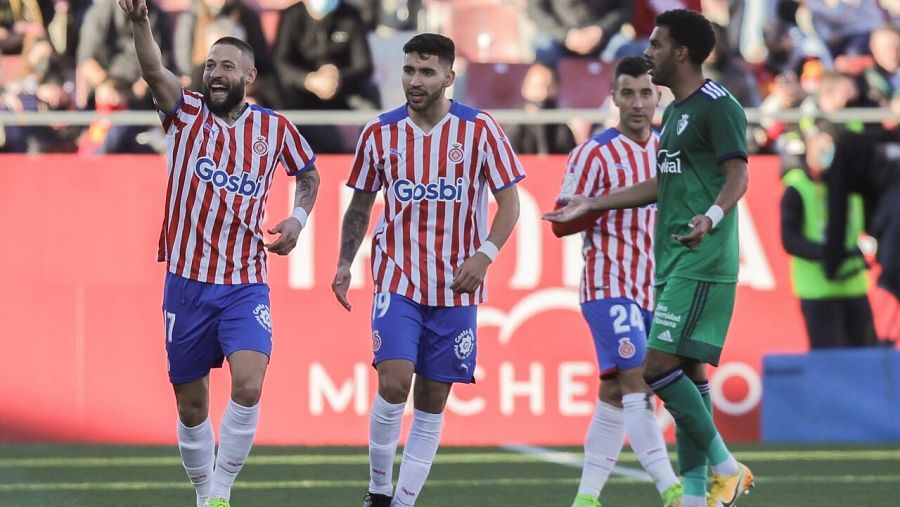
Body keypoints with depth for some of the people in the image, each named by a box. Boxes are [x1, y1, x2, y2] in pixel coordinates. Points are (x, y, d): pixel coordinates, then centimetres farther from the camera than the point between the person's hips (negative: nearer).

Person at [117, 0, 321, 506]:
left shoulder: (275, 129, 3)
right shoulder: (187, 113, -1)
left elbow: (309, 175, 23)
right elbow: (155, 71, -22)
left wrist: (298, 218, 3)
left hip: (246, 285, 0)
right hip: (187, 283, 0)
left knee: (248, 387, -21)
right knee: (192, 406, 6)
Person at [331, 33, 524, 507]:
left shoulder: (479, 129, -5)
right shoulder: (379, 133, 0)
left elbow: (508, 200, 0)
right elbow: (360, 206, 12)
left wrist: (484, 254, -15)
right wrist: (344, 265, 2)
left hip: (456, 287, 0)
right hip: (397, 280, 0)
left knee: (432, 400, 3)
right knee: (394, 382, -16)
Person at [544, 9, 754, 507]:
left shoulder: (717, 106, -10)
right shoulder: (674, 111, 19)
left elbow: (737, 176, -19)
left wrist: (712, 216, -38)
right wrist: (591, 204, 32)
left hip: (702, 263, -10)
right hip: (673, 263, 10)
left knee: (660, 365, -15)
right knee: (686, 372, 7)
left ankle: (724, 466, -6)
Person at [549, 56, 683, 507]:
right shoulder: (594, 154, -6)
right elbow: (561, 224, -7)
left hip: (654, 289, 6)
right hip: (610, 287, -6)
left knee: (615, 393, 8)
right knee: (637, 380, -17)